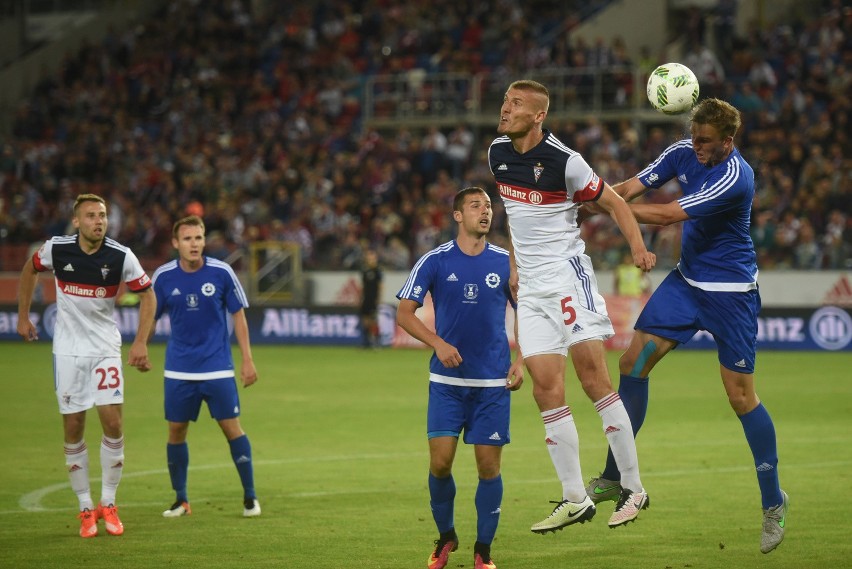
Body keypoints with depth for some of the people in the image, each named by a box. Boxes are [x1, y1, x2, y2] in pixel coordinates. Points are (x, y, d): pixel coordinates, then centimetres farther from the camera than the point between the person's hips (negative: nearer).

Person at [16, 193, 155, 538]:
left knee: (113, 423, -9)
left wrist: (140, 342, -9)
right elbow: (30, 270, 13)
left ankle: (108, 504, 7)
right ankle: (85, 508, 11)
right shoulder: (55, 249, -9)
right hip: (67, 350, 1)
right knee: (73, 429, 1)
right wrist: (23, 316, 13)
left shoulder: (121, 257, -12)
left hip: (105, 349, -1)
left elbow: (147, 295, 0)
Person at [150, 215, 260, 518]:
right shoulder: (163, 276, -3)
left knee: (231, 427, -3)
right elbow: (150, 315, 9)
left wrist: (247, 359, -1)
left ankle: (250, 496, 9)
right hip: (178, 370, 2)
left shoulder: (221, 272, -6)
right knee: (176, 431, 3)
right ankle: (180, 500, 16)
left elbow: (238, 315, 1)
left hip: (218, 367, -2)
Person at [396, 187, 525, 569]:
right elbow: (404, 313, -1)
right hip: (447, 380, -1)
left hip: (493, 383, 1)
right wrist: (438, 343, -17)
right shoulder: (435, 261, -2)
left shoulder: (506, 263, 3)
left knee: (489, 466, -1)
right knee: (440, 462, -7)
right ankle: (445, 537, 17)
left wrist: (520, 362, 1)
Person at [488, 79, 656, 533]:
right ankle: (574, 500, 5)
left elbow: (613, 202, -5)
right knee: (546, 388, 0)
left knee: (593, 375, -12)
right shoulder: (497, 153, 8)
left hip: (567, 274, -6)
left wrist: (638, 248, -19)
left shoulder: (564, 161, -12)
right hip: (530, 287, 6)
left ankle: (633, 489, -5)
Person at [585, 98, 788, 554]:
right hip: (686, 280, 7)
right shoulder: (684, 152, -3)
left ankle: (773, 502, 10)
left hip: (730, 291, -7)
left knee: (741, 396, -5)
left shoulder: (734, 177, -26)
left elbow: (668, 215, -28)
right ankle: (614, 477, 11)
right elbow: (634, 186, -6)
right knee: (633, 362, 0)